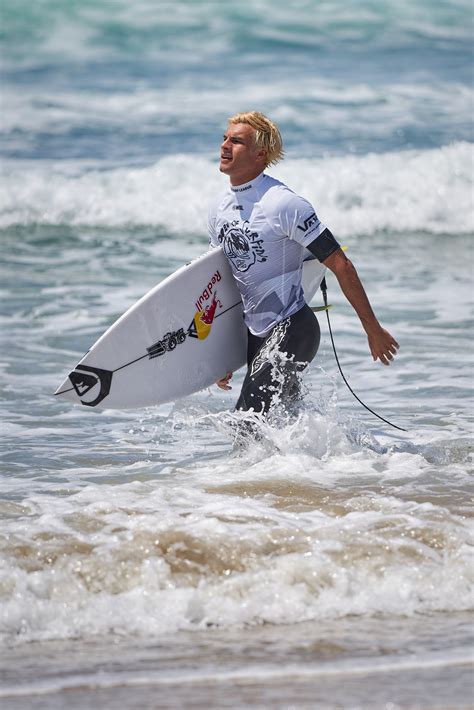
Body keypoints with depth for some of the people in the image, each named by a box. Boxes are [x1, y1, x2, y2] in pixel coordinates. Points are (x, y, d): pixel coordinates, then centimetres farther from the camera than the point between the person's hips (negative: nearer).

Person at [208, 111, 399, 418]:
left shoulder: (283, 203, -17)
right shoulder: (219, 207, 7)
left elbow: (341, 265, -14)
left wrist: (373, 329, -12)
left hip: (292, 331, -8)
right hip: (255, 335, 8)